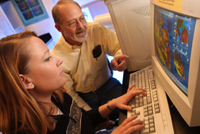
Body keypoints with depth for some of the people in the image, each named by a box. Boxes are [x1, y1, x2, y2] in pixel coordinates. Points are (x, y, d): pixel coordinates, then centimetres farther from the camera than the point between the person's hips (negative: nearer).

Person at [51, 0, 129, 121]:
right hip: (83, 96, -1)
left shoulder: (96, 29, -12)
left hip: (107, 85, 2)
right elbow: (68, 94, -10)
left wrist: (119, 57, -31)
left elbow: (120, 47, -5)